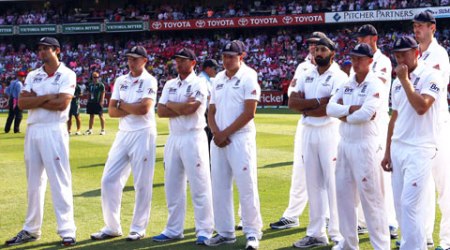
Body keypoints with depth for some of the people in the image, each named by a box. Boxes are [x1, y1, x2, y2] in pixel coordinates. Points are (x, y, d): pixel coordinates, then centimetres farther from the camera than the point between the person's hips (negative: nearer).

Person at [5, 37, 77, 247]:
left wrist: (35, 100, -7)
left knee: (59, 181, -7)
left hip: (54, 131, -6)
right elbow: (22, 103, 0)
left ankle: (67, 231, -5)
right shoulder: (32, 76, 12)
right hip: (32, 131, 6)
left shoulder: (67, 75, -2)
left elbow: (61, 104, -16)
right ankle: (31, 230, 19)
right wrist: (47, 97, -11)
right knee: (34, 182, 11)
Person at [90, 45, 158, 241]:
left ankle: (138, 228, 9)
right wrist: (134, 109, -8)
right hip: (123, 134, 6)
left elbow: (144, 108, -18)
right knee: (109, 180, 3)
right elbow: (111, 111, 5)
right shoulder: (121, 81, 12)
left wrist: (122, 105, -4)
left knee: (142, 184, -1)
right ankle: (112, 227, 12)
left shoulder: (149, 81, -5)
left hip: (143, 135, -6)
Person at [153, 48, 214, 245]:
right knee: (172, 186, 10)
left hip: (193, 138, -6)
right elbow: (161, 111, 3)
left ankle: (204, 230, -1)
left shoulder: (199, 83, -5)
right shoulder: (169, 85, 14)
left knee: (199, 186, -5)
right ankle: (174, 229, 18)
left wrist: (171, 104, -2)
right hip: (173, 138, 7)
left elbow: (189, 109, -18)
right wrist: (182, 107, -9)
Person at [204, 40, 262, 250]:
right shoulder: (218, 79, 14)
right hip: (218, 140, 7)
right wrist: (216, 133, -4)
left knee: (246, 187, -6)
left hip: (241, 138, -6)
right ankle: (224, 232, 18)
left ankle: (252, 232, 3)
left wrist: (226, 133, -12)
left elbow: (249, 112, -12)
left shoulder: (248, 77, -6)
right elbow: (211, 111, 14)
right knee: (219, 187, 9)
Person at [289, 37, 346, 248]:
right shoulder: (306, 76, 13)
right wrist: (318, 101, -12)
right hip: (308, 132, 7)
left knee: (333, 182, -6)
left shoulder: (338, 77, -7)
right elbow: (292, 102, 1)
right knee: (313, 183, 10)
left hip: (329, 132, -6)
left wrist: (305, 107, -5)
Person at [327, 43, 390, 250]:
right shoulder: (346, 85, 13)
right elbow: (330, 108, 2)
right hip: (344, 144, 8)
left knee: (370, 196, -7)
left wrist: (343, 115, -6)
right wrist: (352, 109, -12)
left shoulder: (375, 85, -9)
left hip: (365, 145, -8)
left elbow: (366, 114, -22)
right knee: (343, 193, 12)